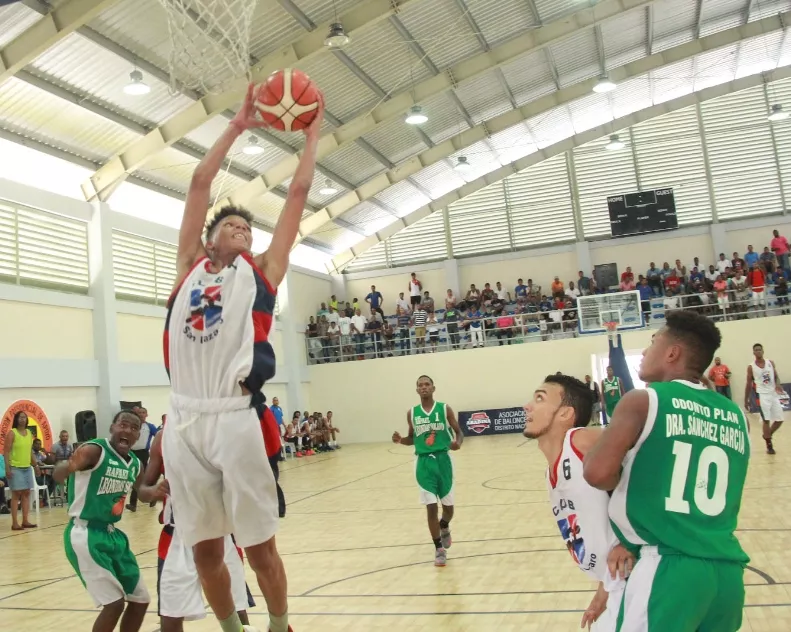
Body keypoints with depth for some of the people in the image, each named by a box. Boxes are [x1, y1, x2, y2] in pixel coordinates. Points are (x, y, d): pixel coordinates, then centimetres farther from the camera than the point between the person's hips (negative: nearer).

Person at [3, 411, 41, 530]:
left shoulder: (29, 433, 11)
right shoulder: (12, 433, -7)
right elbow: (6, 452, -11)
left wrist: (35, 465, 16)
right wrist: (7, 468, -18)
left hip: (27, 468, 6)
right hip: (15, 468, -6)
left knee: (26, 493, 8)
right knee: (16, 494, -3)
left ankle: (25, 521, 14)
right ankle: (14, 523, 2)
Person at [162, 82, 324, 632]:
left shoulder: (261, 273, 11)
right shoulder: (190, 267, 16)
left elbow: (298, 194, 11)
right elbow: (200, 183, 16)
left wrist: (312, 135, 18)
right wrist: (238, 126, 20)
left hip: (236, 419, -3)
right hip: (184, 422, 3)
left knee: (259, 545, 6)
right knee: (205, 549, 12)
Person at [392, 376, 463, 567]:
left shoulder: (445, 409, -2)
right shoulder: (412, 413, 4)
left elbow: (459, 432, 4)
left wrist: (458, 443, -19)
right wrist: (400, 440, -7)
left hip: (442, 460, 0)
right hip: (424, 462, 0)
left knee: (448, 505, 10)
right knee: (431, 507, -3)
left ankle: (445, 528, 45)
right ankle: (439, 549, 10)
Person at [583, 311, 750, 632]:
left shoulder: (644, 400, -7)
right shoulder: (736, 415, 11)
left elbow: (597, 473, -17)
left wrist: (632, 480, 4)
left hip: (667, 568, -7)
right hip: (728, 570, 7)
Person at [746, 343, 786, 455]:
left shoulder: (771, 363, 7)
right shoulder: (751, 367, -1)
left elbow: (776, 376, 8)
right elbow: (749, 384, 4)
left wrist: (778, 385, -16)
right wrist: (746, 400, 5)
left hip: (773, 394, 4)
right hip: (762, 395, -4)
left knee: (780, 419, 6)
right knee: (766, 420, -11)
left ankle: (767, 436, 30)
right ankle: (769, 445, -1)